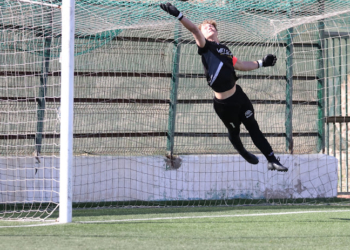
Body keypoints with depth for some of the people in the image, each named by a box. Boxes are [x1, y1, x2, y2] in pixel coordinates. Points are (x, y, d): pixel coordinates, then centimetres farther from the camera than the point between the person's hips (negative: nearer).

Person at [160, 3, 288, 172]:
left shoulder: (225, 50, 12)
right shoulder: (205, 46, -6)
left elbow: (241, 65, 28)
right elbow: (194, 30, -23)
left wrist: (261, 63, 25)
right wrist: (178, 16, -40)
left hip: (238, 95, 5)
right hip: (223, 103, -5)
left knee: (254, 129, 7)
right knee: (234, 132, 14)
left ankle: (272, 161, 10)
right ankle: (242, 153, 43)